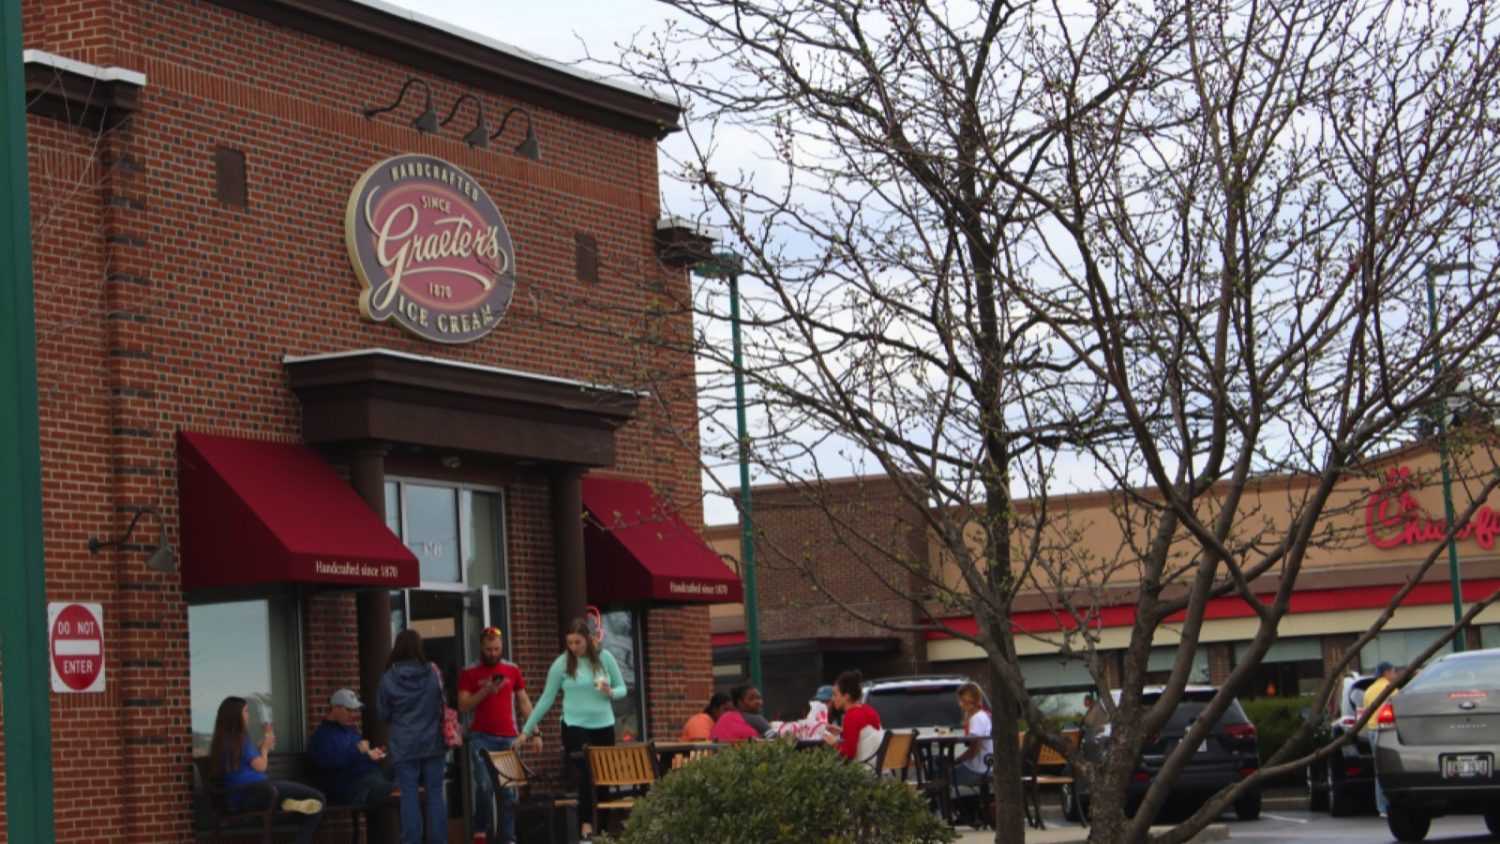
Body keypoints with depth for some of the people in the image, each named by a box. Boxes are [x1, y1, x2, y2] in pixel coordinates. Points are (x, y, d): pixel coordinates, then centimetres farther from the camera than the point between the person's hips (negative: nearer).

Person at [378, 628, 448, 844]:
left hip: (404, 745, -1)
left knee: (409, 795, 1)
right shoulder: (432, 672, -4)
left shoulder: (388, 677, -7)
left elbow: (383, 713, 4)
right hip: (432, 741, 1)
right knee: (435, 793, 6)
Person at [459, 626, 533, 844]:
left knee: (508, 790, 1)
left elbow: (523, 702, 13)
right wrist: (485, 691, -16)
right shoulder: (469, 673, 2)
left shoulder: (512, 669, 10)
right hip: (481, 738, -2)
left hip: (508, 738, 2)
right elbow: (463, 706, -3)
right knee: (484, 787, -10)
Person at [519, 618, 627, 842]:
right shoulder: (561, 664, -4)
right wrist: (527, 729, 0)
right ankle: (585, 825, -7)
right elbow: (546, 699, 0)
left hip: (604, 726, 2)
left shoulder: (605, 658, 1)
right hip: (575, 727, -2)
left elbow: (622, 689, 7)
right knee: (584, 777, -10)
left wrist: (610, 692, -17)